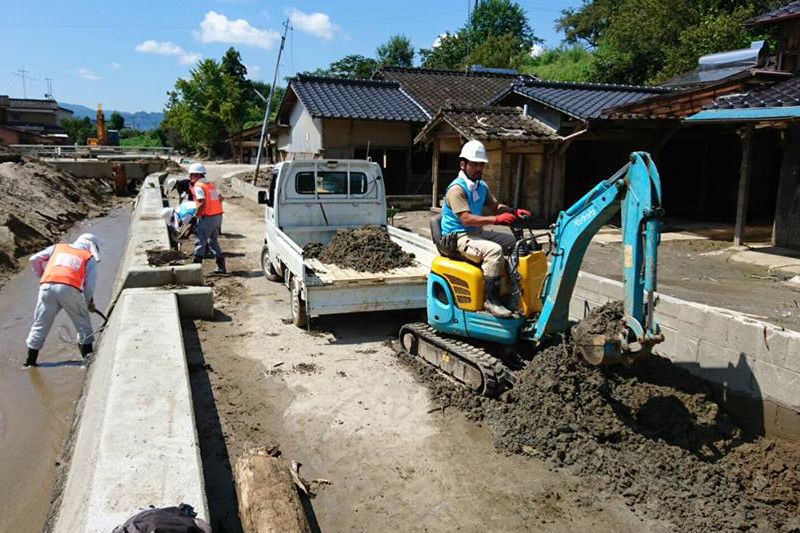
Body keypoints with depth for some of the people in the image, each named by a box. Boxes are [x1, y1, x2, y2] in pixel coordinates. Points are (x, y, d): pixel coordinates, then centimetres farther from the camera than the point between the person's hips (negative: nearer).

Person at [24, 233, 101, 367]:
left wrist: (42, 276, 36)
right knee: (83, 322, 13)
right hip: (70, 289, -3)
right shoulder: (89, 258, 18)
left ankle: (30, 361, 20)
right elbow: (90, 283, 10)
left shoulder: (58, 247, 28)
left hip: (47, 287, 3)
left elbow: (34, 260, 23)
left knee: (40, 324, 15)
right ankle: (88, 357, 12)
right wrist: (89, 302, 22)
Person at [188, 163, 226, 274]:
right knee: (214, 242, 16)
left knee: (200, 242, 0)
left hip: (207, 218, -8)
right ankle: (221, 267, 18)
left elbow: (202, 203, -22)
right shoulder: (210, 184, 15)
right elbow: (220, 198, 18)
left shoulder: (198, 186, -11)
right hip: (218, 216, 8)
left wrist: (197, 215, -13)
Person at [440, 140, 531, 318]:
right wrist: (496, 219, -34)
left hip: (477, 233, 9)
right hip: (458, 237, -9)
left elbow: (495, 206, 21)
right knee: (494, 250, -33)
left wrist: (515, 212, 1)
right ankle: (491, 300, -26)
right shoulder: (457, 188, -17)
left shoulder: (482, 186, 13)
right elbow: (466, 219, -27)